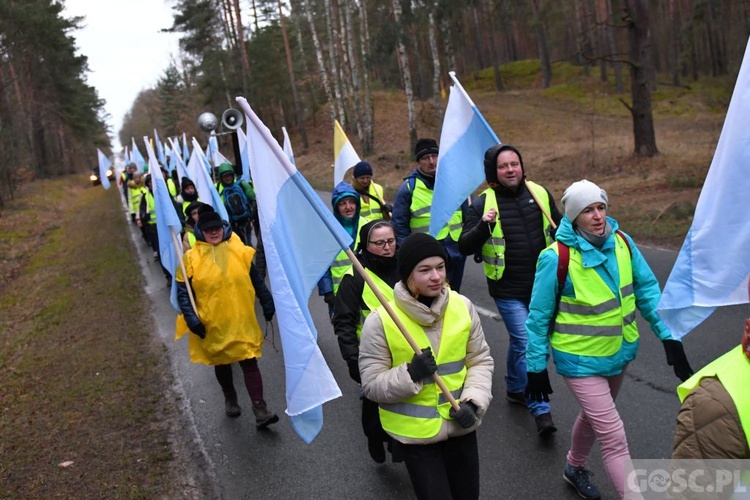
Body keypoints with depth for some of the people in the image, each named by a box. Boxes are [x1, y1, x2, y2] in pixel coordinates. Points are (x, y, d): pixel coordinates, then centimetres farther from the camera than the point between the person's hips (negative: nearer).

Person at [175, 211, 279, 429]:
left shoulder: (239, 251, 0)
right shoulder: (192, 258, -5)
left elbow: (256, 281, 11)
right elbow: (183, 292, -3)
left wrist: (267, 304, 12)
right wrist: (191, 318, -13)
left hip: (242, 321, 0)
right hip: (213, 325, 0)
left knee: (249, 362, -4)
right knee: (221, 363, 18)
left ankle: (260, 410, -3)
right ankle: (230, 399, 41)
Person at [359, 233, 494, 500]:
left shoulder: (463, 307, -6)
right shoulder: (380, 320, -17)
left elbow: (481, 361, 3)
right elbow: (371, 385, -12)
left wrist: (473, 402, -13)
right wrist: (410, 374, -28)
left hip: (460, 425, 4)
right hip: (414, 433, -4)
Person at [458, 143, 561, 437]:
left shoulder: (539, 194, 3)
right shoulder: (482, 203, -8)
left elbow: (560, 226, 18)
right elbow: (464, 247, -11)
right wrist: (483, 226, -28)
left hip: (541, 286, 4)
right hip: (508, 290, -4)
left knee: (520, 340, 19)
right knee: (526, 344, -9)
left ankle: (514, 388, 42)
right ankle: (540, 411, -1)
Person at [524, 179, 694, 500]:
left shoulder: (622, 243, -9)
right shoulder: (557, 258, -23)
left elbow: (647, 290, 1)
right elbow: (539, 316, -14)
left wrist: (668, 335, -3)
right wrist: (536, 366, -8)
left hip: (619, 351, 6)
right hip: (580, 359, -6)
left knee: (595, 416, 27)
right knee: (614, 437, -6)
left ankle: (574, 468, 54)